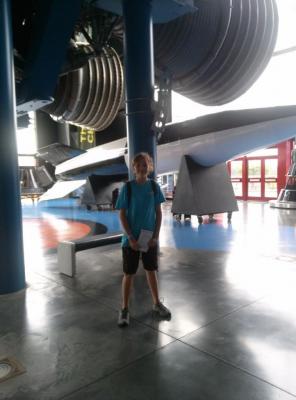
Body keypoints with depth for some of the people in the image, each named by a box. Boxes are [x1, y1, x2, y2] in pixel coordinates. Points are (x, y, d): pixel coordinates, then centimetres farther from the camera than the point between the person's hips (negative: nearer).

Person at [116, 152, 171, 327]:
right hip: (131, 239, -2)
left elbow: (159, 213, 2)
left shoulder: (154, 186, -1)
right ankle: (125, 309, 21)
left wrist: (156, 236, -6)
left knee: (151, 271, 16)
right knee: (129, 274, 7)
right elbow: (122, 215, -8)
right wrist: (131, 238, -14)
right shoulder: (127, 187, -9)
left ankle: (157, 303, 33)